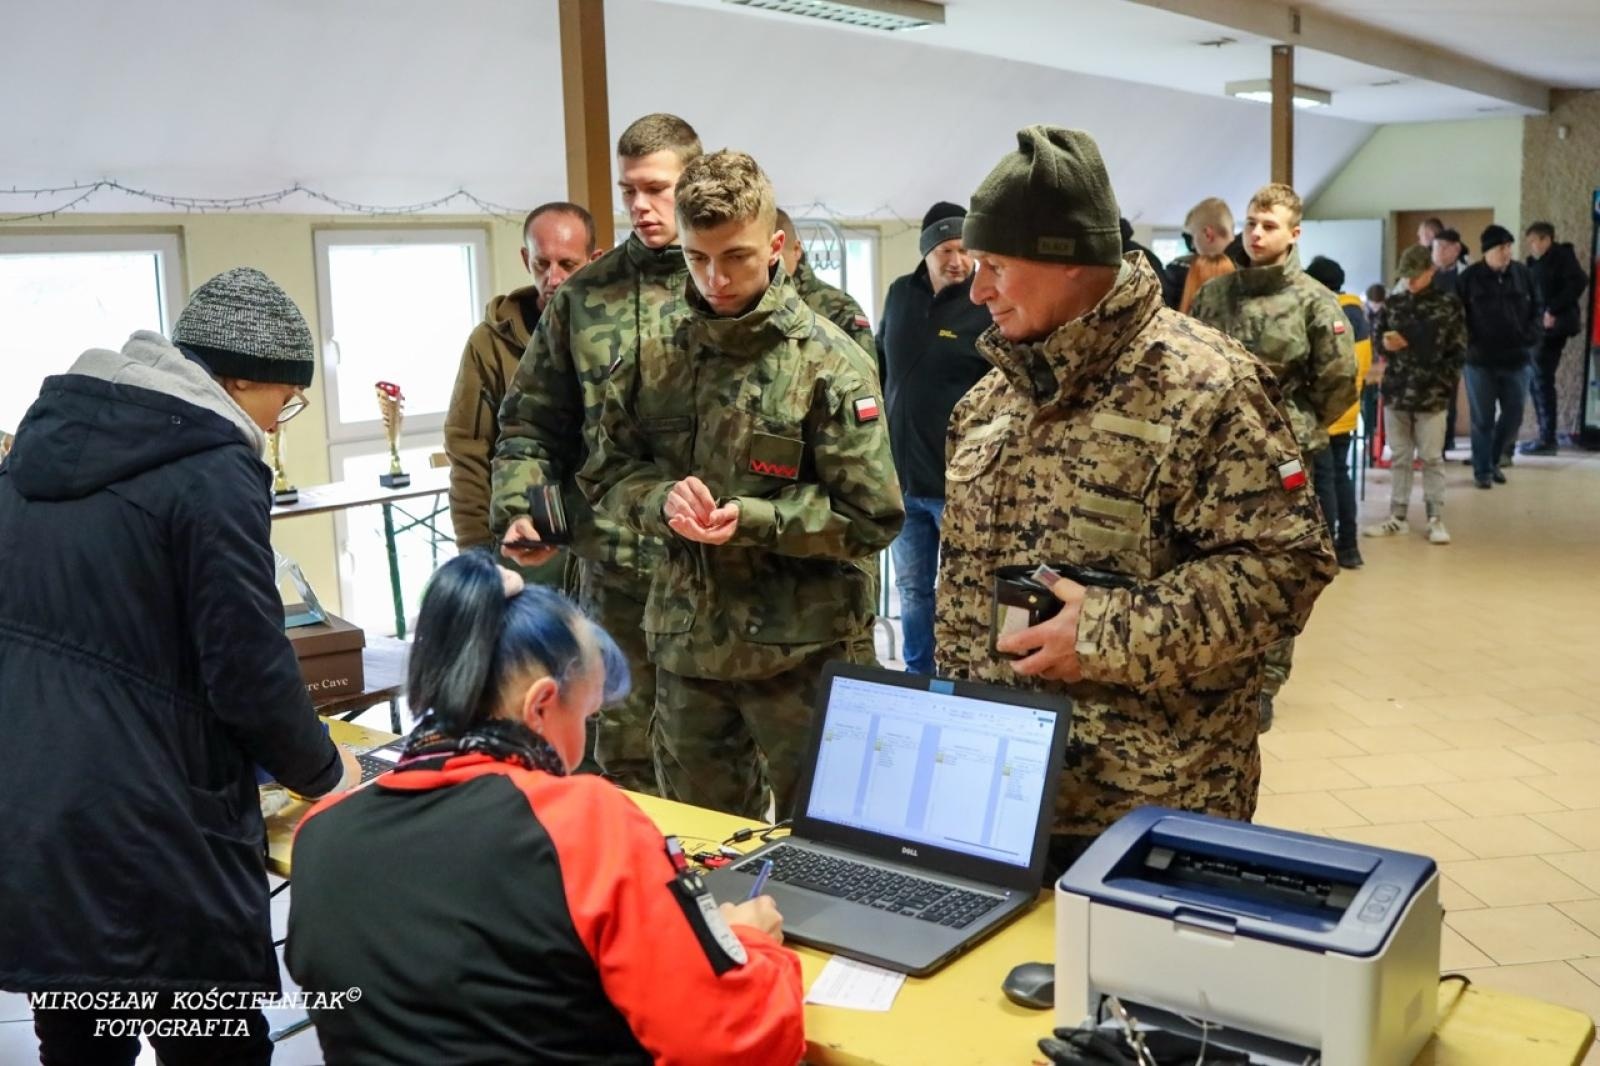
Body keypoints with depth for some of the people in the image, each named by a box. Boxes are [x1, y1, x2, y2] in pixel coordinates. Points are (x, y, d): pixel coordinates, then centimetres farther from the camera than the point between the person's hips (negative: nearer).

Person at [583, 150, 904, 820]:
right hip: (685, 644, 4)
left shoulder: (827, 363, -9)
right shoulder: (658, 354, 5)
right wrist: (663, 500, -12)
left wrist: (750, 519, -19)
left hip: (802, 651, -4)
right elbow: (607, 475, 9)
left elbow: (871, 517, -10)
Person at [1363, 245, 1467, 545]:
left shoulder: (1448, 304, -1)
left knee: (1431, 458, 3)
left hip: (1431, 394, -3)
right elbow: (1377, 341, 12)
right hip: (1395, 392, 3)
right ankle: (1397, 517, 17)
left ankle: (1436, 518, 10)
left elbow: (1458, 349, -1)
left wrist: (1444, 382, -10)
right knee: (1398, 457, 10)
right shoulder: (1393, 304, 8)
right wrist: (1386, 344, -10)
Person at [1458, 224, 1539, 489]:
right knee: (1482, 419, 2)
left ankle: (1494, 460, 29)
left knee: (1514, 415, 8)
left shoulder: (1522, 273, 4)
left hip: (1516, 358, 3)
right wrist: (1468, 340, -11)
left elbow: (1536, 308, 13)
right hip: (1480, 360, -3)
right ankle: (1482, 470, 14)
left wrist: (1531, 335, 0)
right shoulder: (1470, 277, -6)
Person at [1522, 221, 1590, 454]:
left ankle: (1548, 439, -4)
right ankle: (1546, 435, 16)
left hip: (1552, 327, -8)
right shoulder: (1536, 263, 18)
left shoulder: (1562, 256, -4)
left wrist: (1554, 310, -19)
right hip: (1538, 328, 8)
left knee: (1542, 381, -8)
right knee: (1537, 380, 10)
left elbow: (1578, 282, -17)